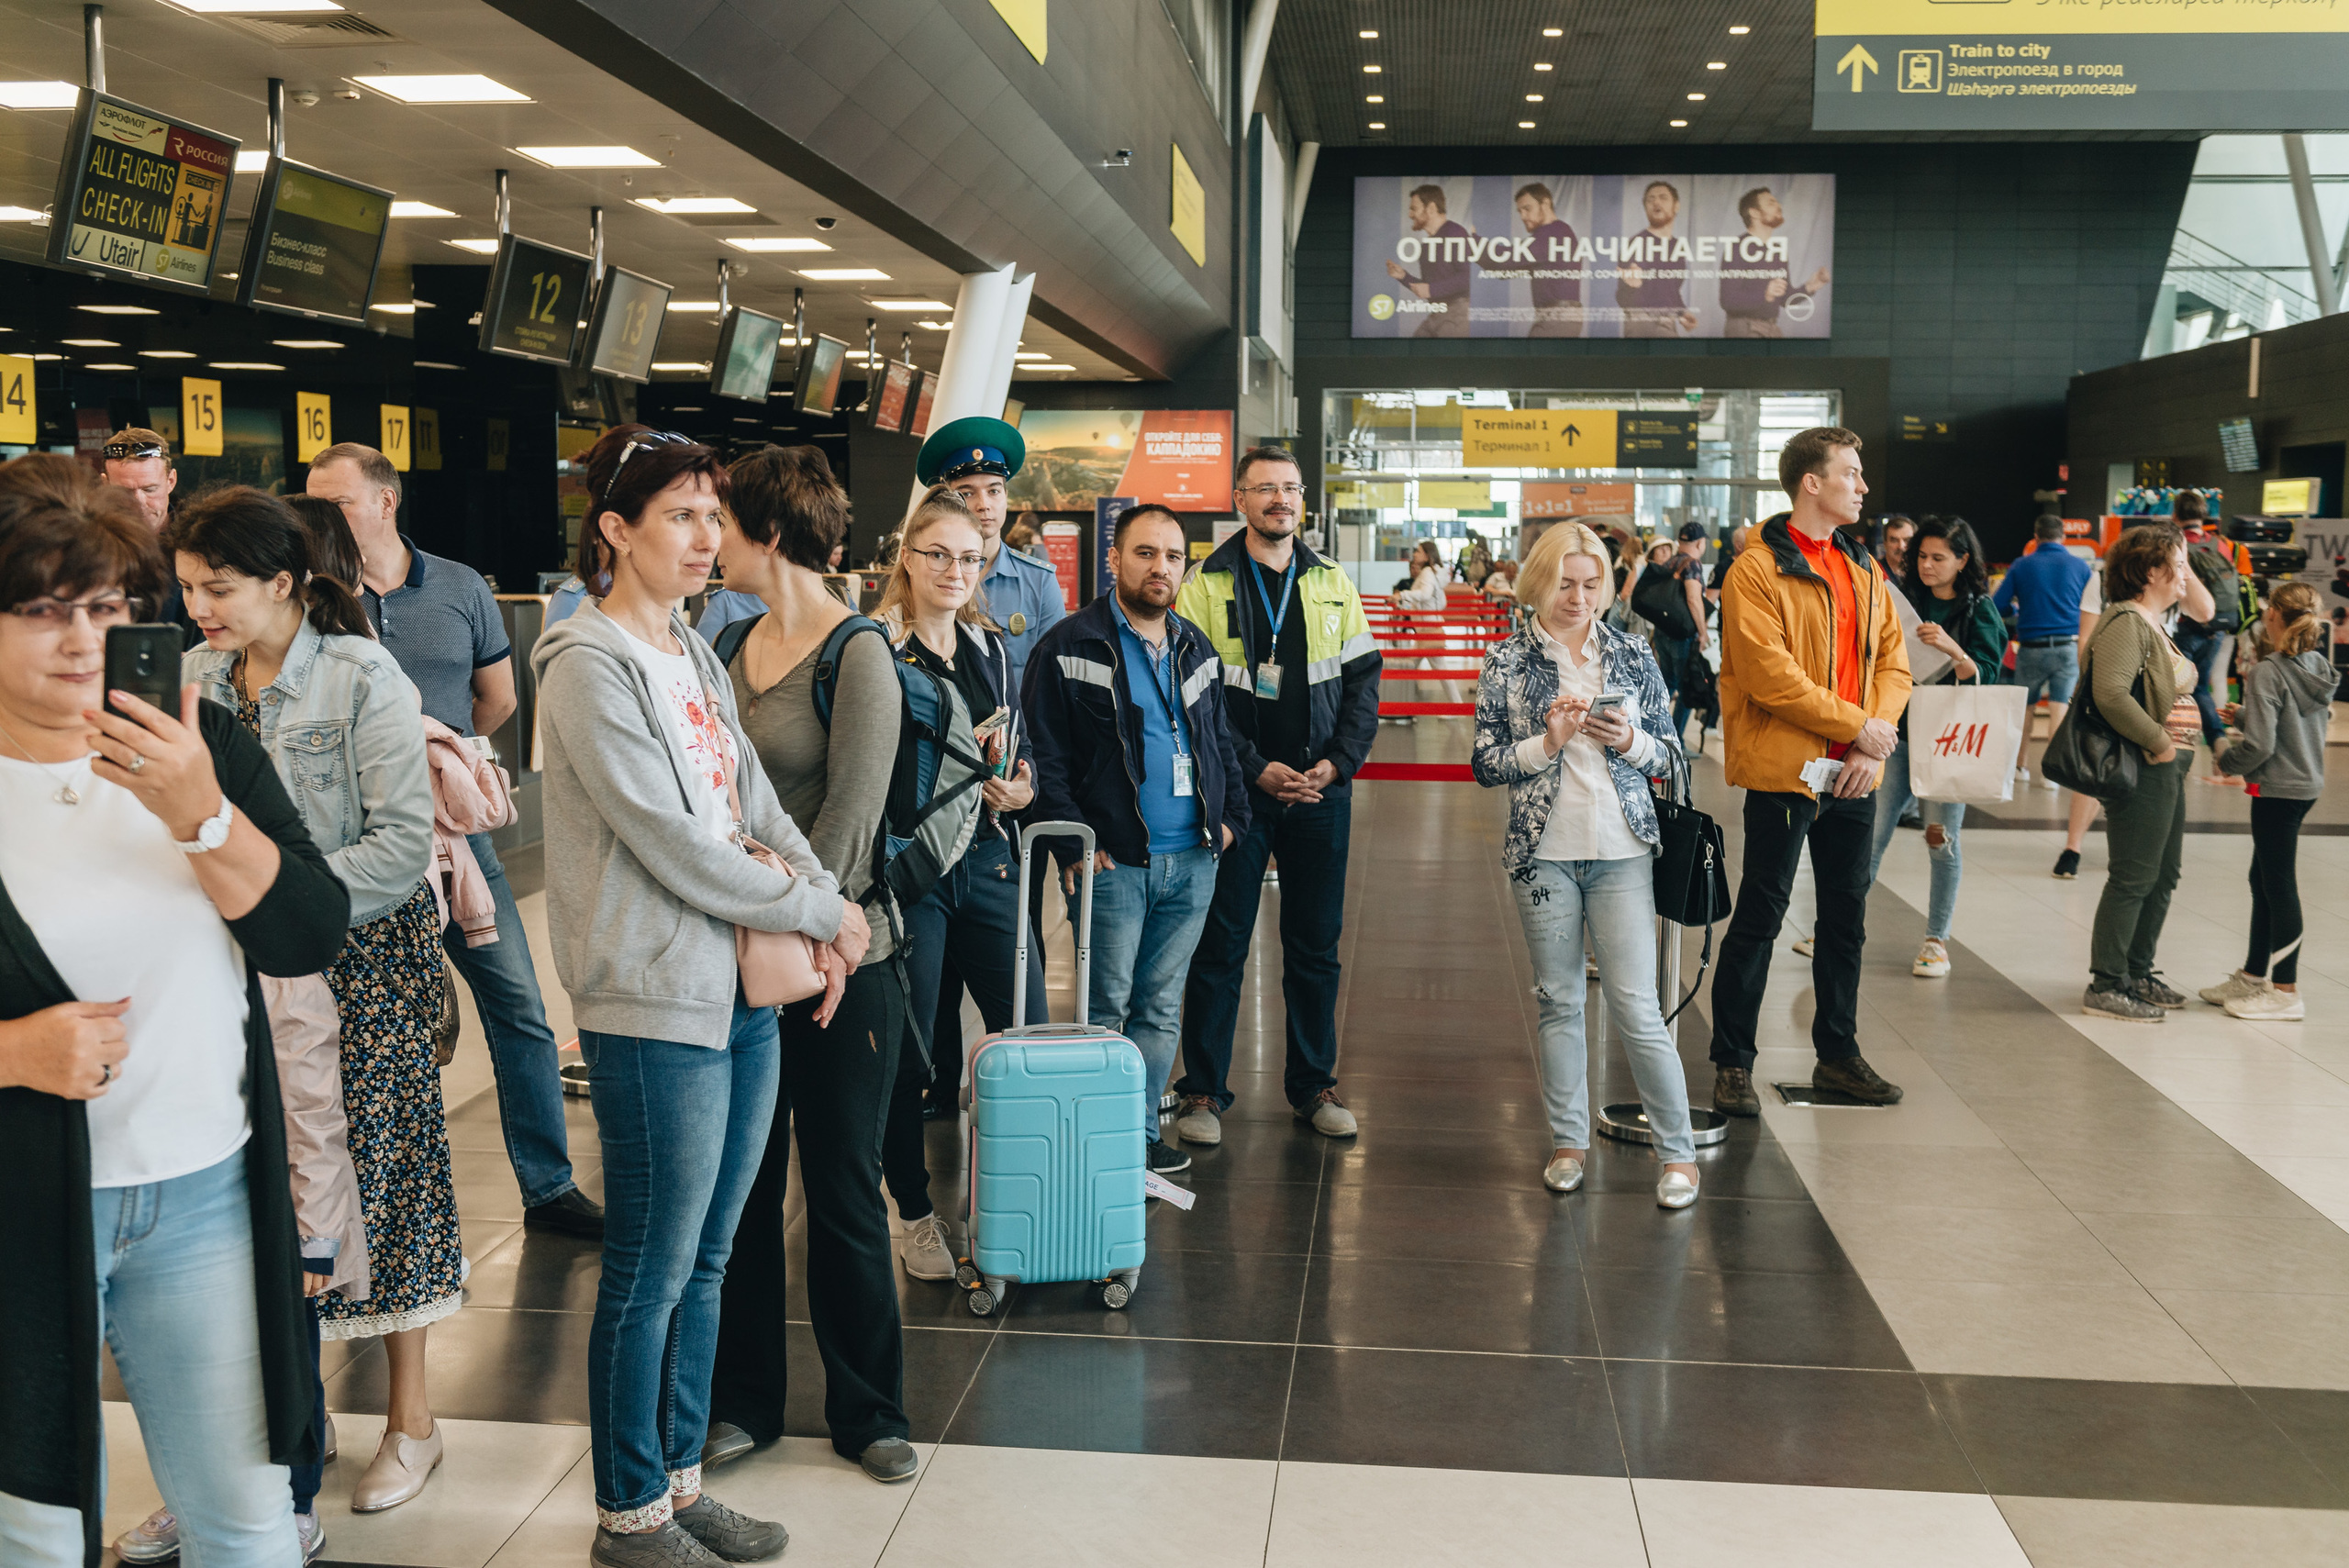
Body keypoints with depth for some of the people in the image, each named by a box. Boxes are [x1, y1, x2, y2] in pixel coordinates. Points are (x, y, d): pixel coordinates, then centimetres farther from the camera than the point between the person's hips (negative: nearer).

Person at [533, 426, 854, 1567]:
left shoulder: (692, 653, 13)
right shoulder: (591, 667, -13)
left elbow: (757, 805, 11)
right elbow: (677, 850, -18)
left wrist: (821, 902, -7)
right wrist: (822, 910, -9)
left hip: (742, 995, 8)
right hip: (656, 1005, -8)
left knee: (703, 1260, 17)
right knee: (649, 1274, 3)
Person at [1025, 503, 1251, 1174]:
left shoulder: (1197, 648, 13)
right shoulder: (1071, 648, -5)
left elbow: (1222, 739, 22)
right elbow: (1045, 757, -8)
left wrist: (1231, 814, 9)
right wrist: (1072, 842, -14)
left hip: (1192, 861, 6)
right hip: (1114, 861, -5)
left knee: (1161, 1009, 11)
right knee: (1104, 1009, -1)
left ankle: (1141, 1132, 20)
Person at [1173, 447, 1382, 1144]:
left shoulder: (1333, 585, 9)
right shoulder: (1206, 586, -2)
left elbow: (1363, 682, 8)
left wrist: (1337, 762, -6)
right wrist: (1257, 769, -14)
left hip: (1322, 791, 3)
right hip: (1235, 791, -3)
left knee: (1316, 945, 10)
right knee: (1220, 945, 2)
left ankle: (1312, 1085, 22)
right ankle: (1204, 1090, 12)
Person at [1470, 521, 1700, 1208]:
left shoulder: (1632, 655, 5)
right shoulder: (1507, 662, 2)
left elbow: (1669, 754, 9)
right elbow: (1486, 764, 0)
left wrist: (1629, 740, -11)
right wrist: (1548, 742, -15)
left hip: (1621, 850, 0)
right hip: (1543, 853, 0)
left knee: (1636, 1006, -4)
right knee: (1559, 1002, 9)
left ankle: (1678, 1151, 8)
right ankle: (1568, 1141, 22)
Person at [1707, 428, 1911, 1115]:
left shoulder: (1865, 570, 13)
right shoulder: (1758, 569, -10)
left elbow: (1892, 663, 11)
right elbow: (1767, 673, -19)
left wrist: (1877, 738, -5)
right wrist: (1855, 725, -15)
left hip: (1852, 775, 7)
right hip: (1784, 769, -7)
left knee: (1847, 917, 14)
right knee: (1760, 917, -1)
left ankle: (1838, 1054, 27)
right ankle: (1732, 1063, 9)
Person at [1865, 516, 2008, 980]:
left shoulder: (1979, 610, -2)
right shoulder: (1906, 598, 7)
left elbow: (1985, 680, -10)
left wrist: (1953, 649, -25)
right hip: (1900, 729, 3)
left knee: (1942, 838, 0)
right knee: (1872, 831, -1)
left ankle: (1937, 940, 12)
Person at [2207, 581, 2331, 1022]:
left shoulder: (2268, 674, -19)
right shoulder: (2318, 668, 6)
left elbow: (2259, 745, -22)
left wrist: (2227, 760, -5)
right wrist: (2246, 714, 14)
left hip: (2278, 790, -9)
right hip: (2308, 784, 9)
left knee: (2280, 887, -2)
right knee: (2263, 880, 18)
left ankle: (2286, 992, 5)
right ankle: (2254, 975, 28)